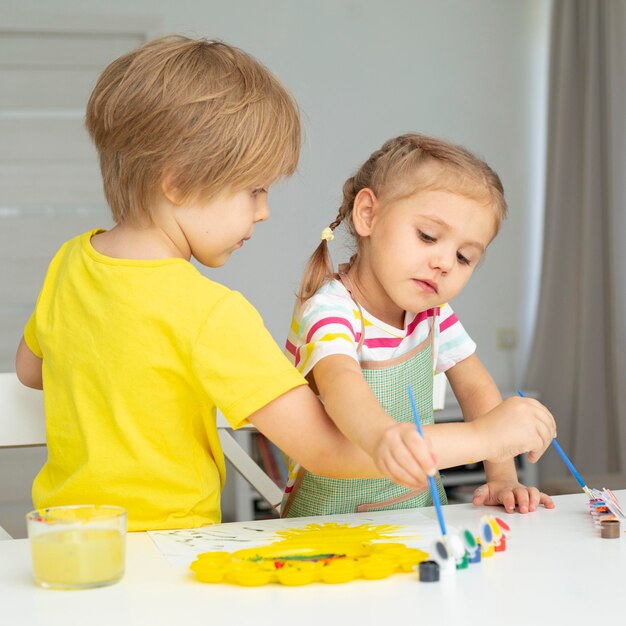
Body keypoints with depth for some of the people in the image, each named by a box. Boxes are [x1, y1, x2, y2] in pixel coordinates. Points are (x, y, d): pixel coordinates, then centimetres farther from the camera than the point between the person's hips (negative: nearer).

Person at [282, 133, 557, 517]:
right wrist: (482, 437, -51)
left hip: (421, 519, 5)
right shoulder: (328, 313, -22)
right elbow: (368, 435, -38)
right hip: (333, 528, -5)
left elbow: (477, 389, 10)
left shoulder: (431, 309, 0)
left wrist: (502, 477, -6)